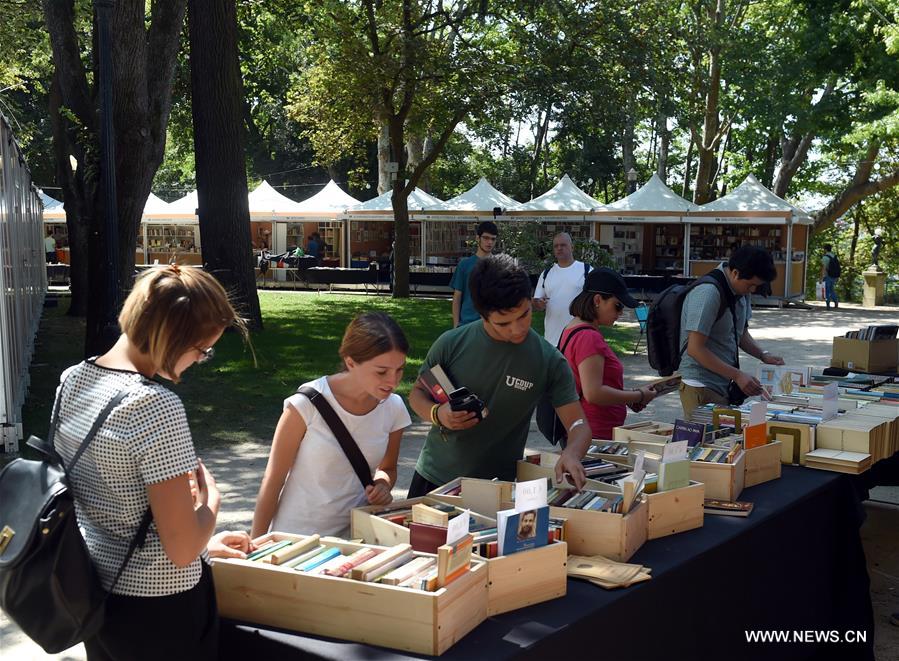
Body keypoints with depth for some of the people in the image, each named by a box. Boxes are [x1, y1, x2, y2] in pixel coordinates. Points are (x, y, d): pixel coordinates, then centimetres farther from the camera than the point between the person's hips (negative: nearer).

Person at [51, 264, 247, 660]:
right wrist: (210, 498, -8)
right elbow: (182, 550, -25)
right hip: (158, 605, -7)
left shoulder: (71, 381, -3)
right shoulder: (156, 407, -27)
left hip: (90, 591, 7)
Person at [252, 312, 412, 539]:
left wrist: (382, 485, -6)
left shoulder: (393, 409, -3)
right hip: (297, 536, -4)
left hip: (354, 536, 4)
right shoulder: (308, 404, -16)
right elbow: (273, 480, -7)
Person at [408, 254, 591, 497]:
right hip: (434, 476, 1)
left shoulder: (549, 361, -12)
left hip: (500, 489, -1)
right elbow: (417, 393, 3)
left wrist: (571, 453, -33)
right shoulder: (452, 344, -11)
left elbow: (578, 424, -10)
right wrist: (437, 414, -20)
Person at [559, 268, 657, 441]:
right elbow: (593, 393, -24)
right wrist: (639, 396, -13)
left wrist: (627, 395, 13)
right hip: (596, 436, -10)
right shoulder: (588, 337, -18)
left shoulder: (573, 329, 14)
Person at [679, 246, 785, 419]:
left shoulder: (741, 291, 8)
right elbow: (695, 349, -22)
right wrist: (737, 375, -21)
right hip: (702, 389, -8)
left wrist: (763, 355, 5)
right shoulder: (707, 293, -20)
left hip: (725, 386, 8)